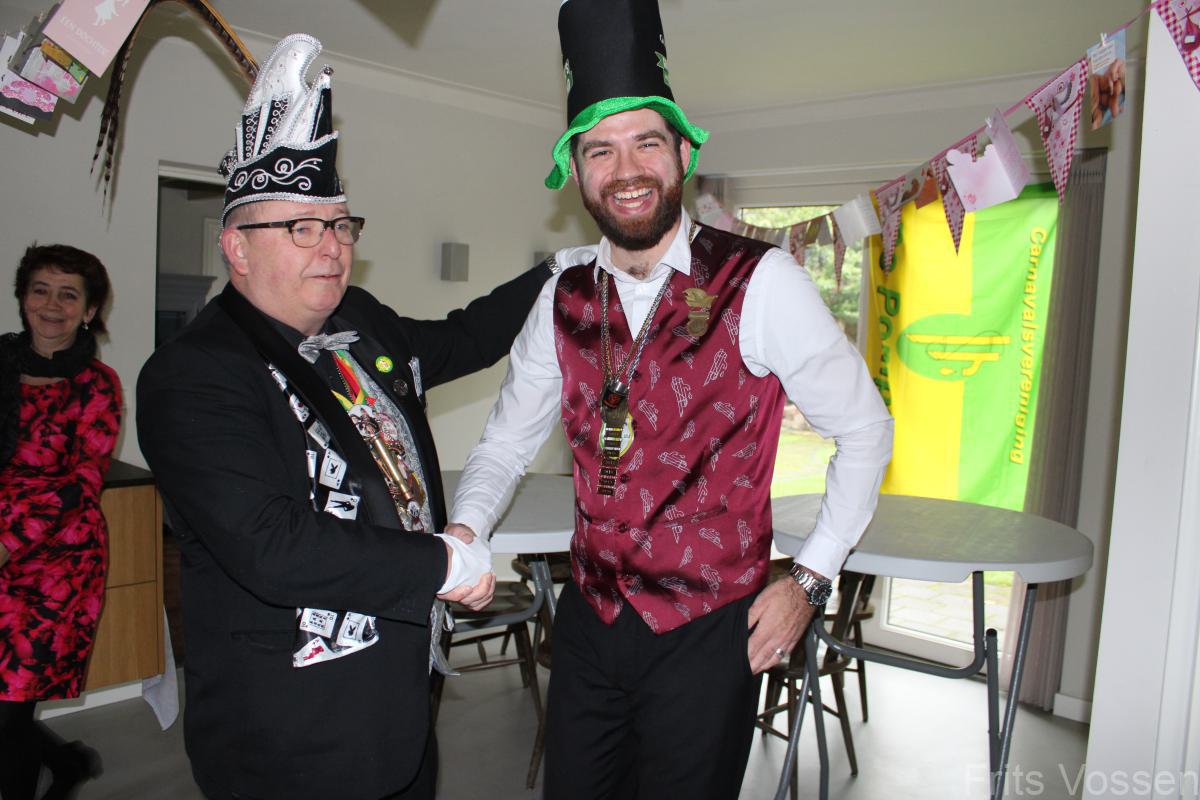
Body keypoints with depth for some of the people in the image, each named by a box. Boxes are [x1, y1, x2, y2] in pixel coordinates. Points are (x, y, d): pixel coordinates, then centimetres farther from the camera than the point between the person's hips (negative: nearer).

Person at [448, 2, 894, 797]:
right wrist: (463, 535, -9)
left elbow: (865, 429, -6)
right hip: (589, 619, 4)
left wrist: (810, 580, -7)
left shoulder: (759, 284, -14)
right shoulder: (564, 302, 0)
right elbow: (506, 443, 8)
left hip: (709, 633, -4)